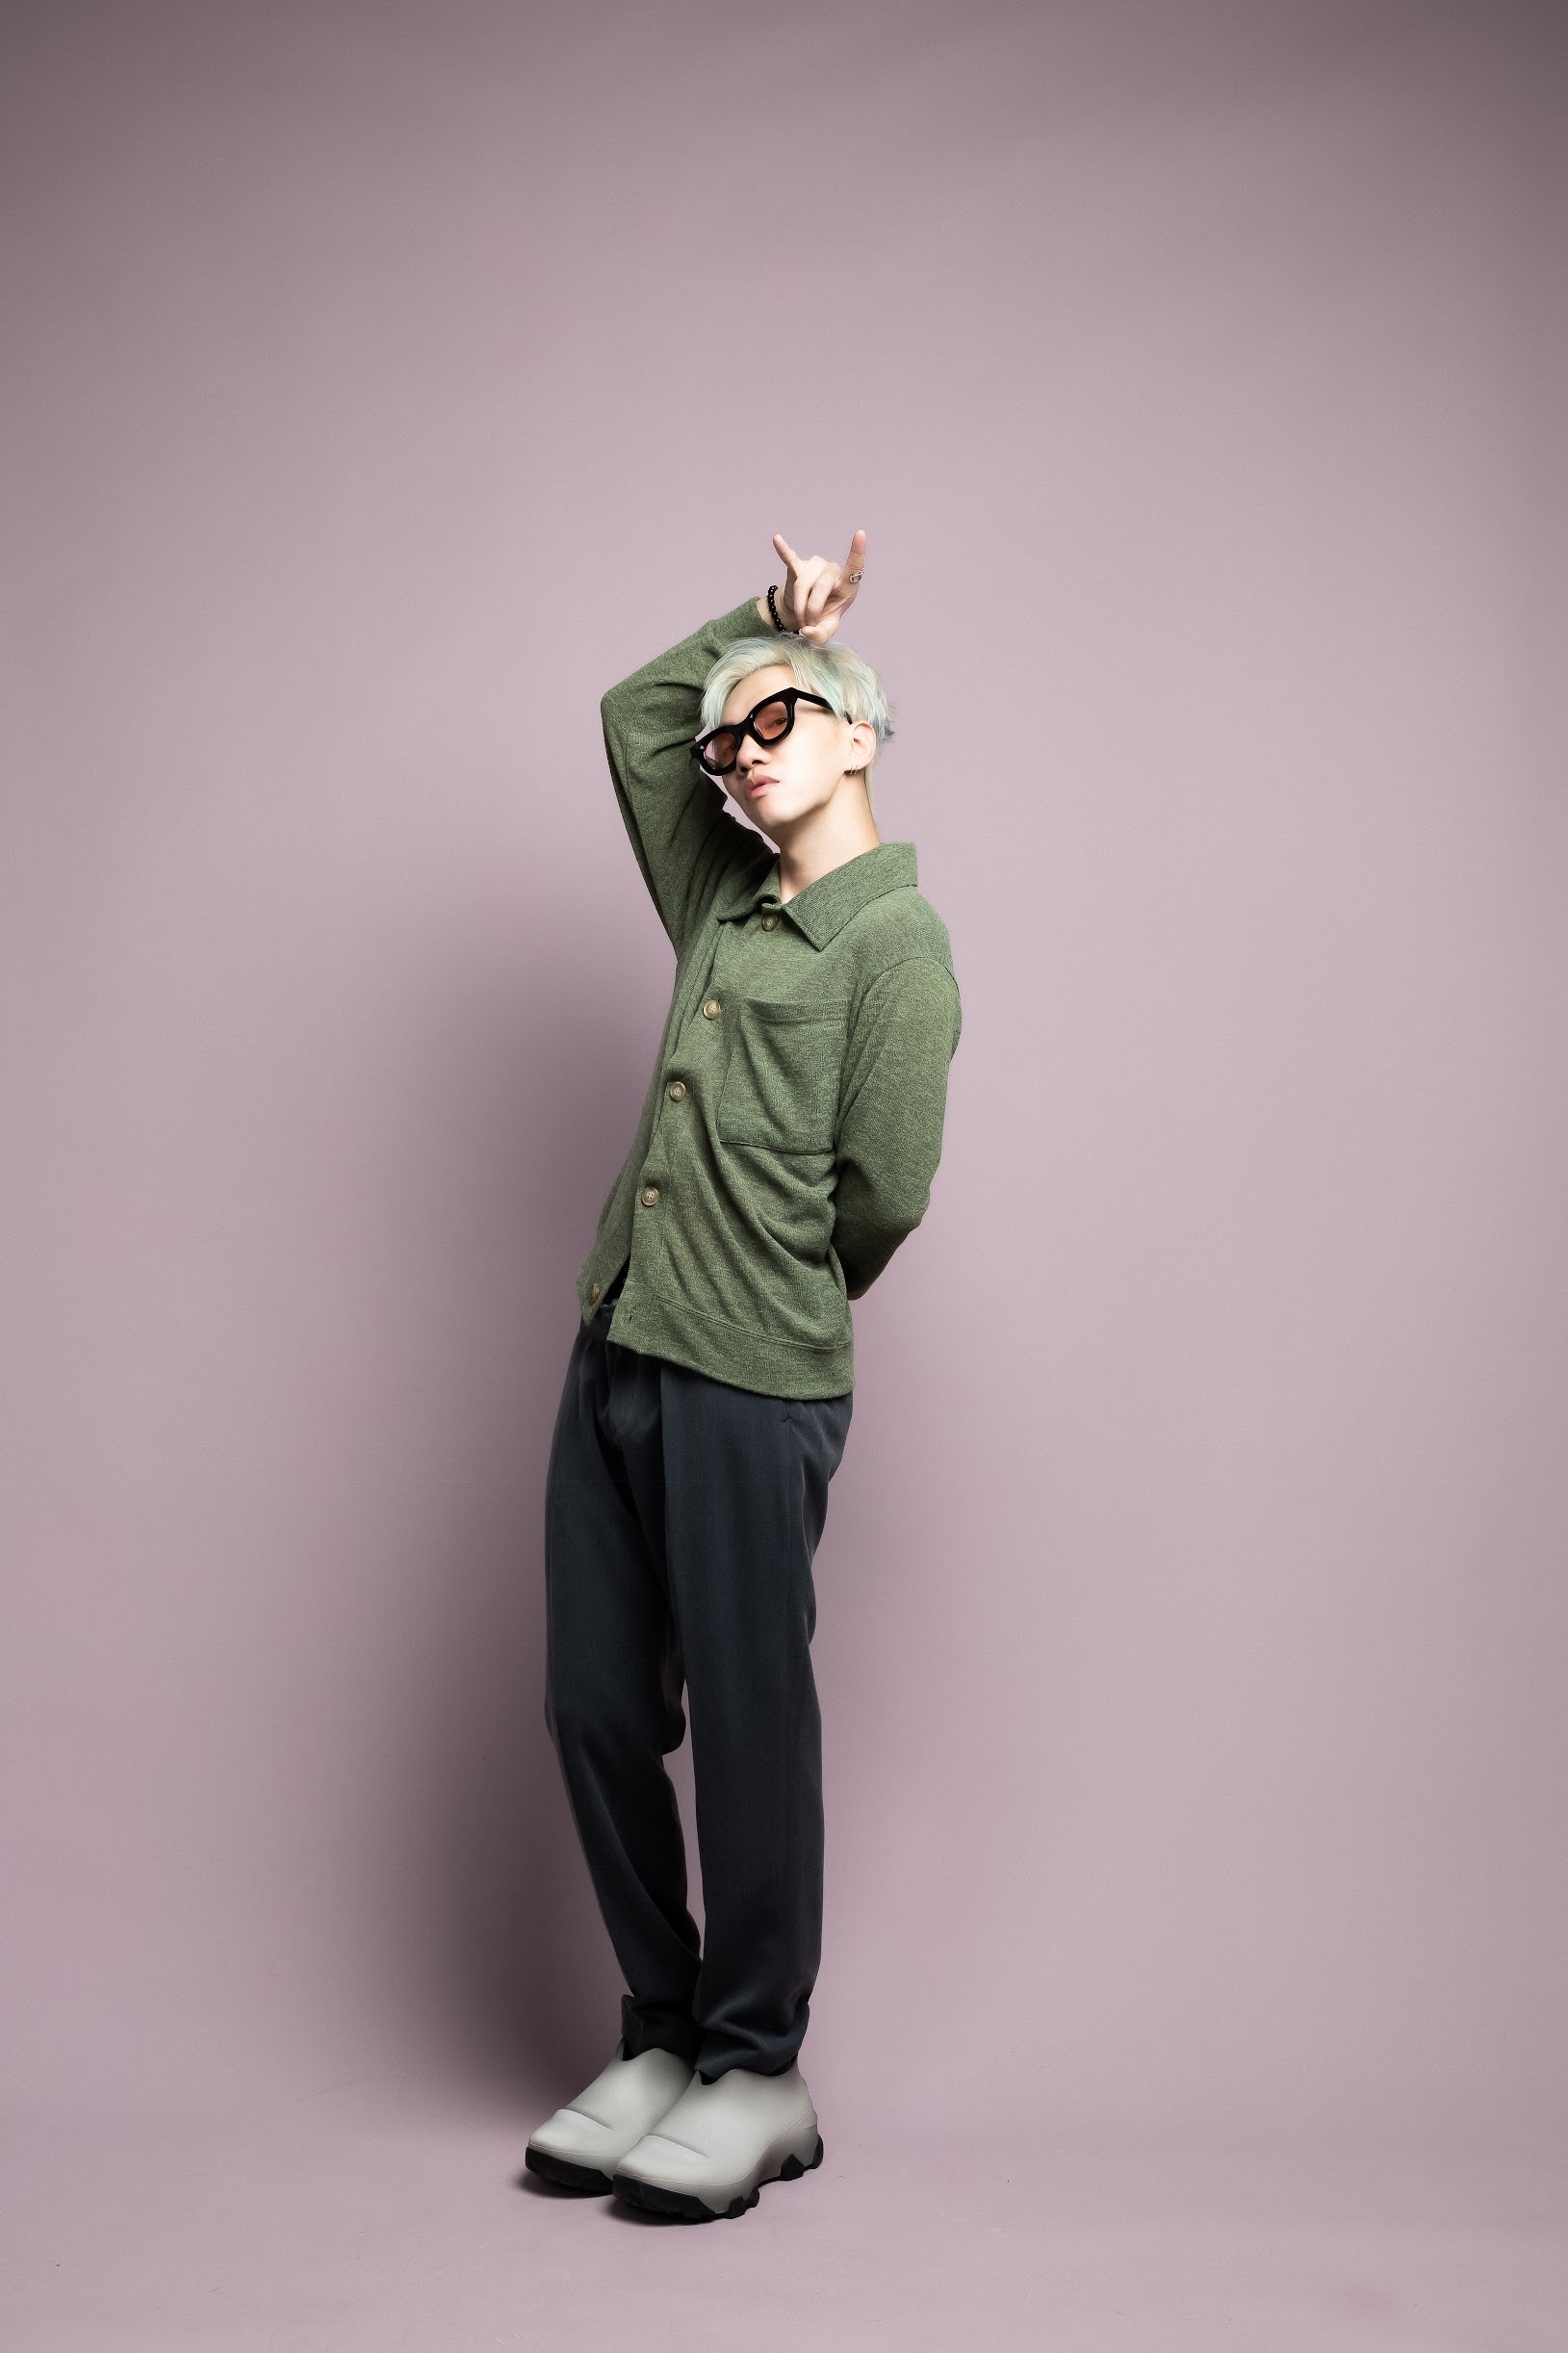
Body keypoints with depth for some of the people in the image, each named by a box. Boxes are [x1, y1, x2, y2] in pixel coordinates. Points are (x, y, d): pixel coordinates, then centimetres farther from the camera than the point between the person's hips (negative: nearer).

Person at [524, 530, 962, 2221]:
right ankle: (664, 2040, 24)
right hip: (617, 1351, 8)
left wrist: (785, 1300, 4)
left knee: (748, 1723, 1)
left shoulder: (895, 940, -5)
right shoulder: (723, 899, 17)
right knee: (594, 1709, 9)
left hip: (754, 1385, -7)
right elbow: (632, 707, 30)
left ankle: (759, 2081, 15)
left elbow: (887, 1188, -11)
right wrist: (767, 616, 25)